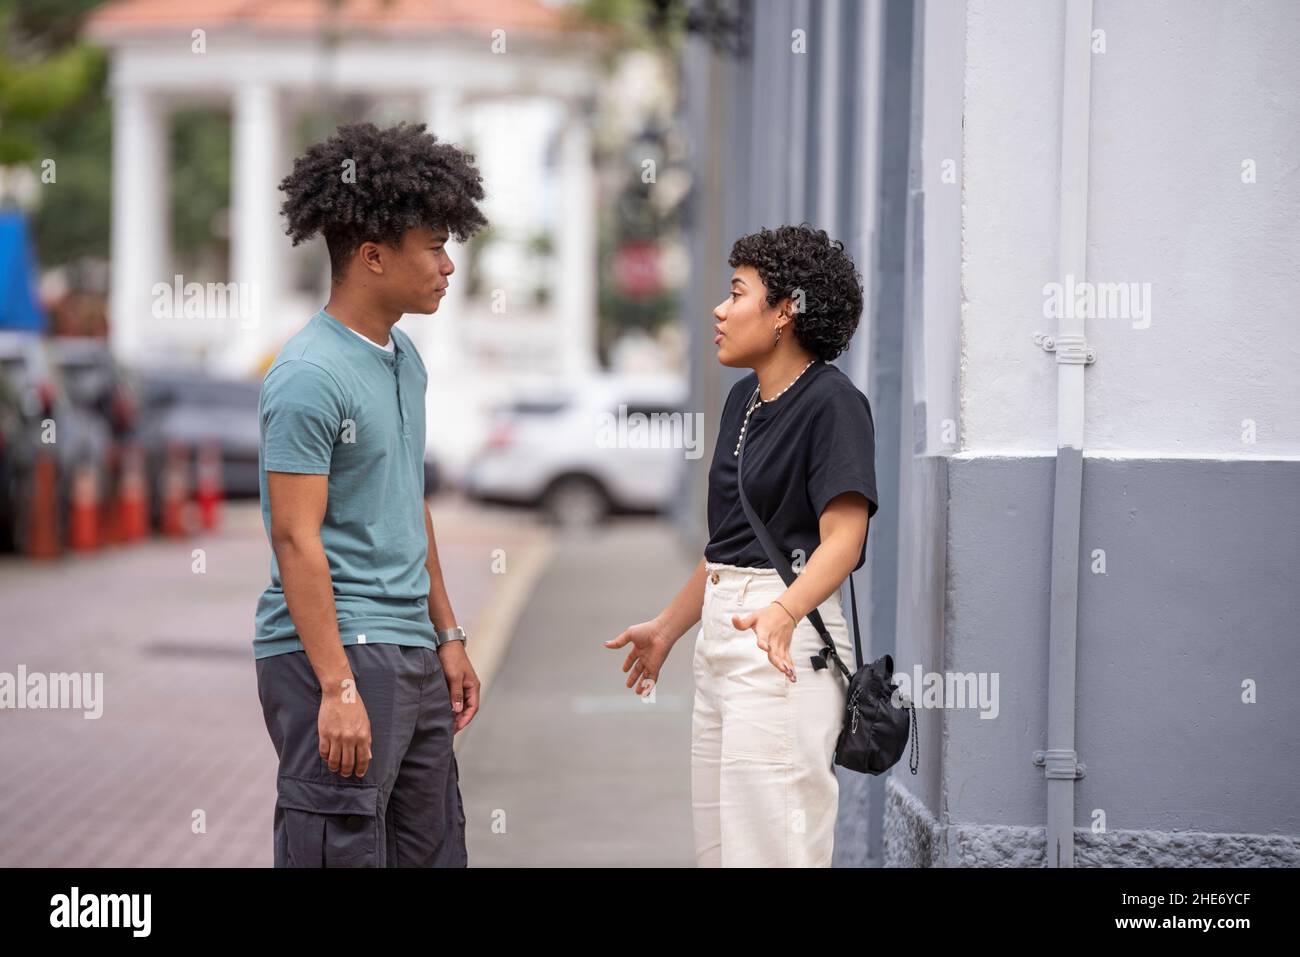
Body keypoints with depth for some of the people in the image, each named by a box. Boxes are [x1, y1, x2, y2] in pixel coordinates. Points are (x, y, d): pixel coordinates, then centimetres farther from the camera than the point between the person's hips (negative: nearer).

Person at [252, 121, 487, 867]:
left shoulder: (406, 359, 13)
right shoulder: (311, 376, -14)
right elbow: (296, 539, -18)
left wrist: (449, 636, 19)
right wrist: (338, 688, -21)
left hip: (413, 659, 9)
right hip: (337, 654, -9)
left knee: (432, 852, 12)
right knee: (341, 854, -7)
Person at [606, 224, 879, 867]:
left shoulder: (833, 402, -13)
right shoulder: (743, 399, 14)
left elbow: (842, 539, -23)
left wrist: (782, 613, -40)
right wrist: (667, 628, 29)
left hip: (784, 642, -9)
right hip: (721, 630, 9)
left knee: (769, 847, -9)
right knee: (715, 844, 11)